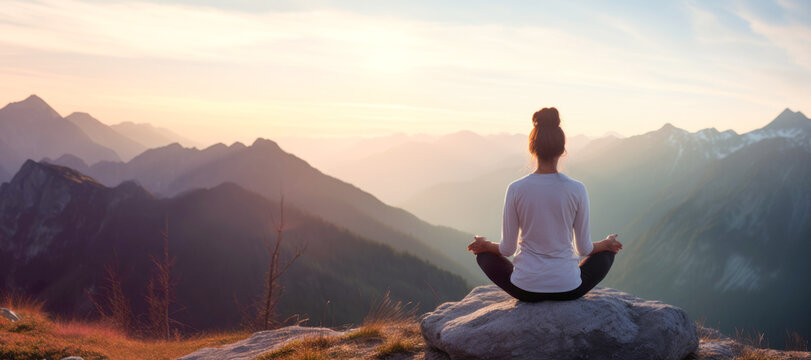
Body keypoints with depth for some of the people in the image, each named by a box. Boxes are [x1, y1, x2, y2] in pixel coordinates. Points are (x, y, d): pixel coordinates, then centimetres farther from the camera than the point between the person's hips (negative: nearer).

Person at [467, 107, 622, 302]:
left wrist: (485, 245, 20)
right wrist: (606, 243, 23)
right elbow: (584, 249, 0)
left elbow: (507, 249, -3)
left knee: (483, 254, 29)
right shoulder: (577, 190, -10)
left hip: (525, 289, -1)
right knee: (606, 253, 31)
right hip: (568, 289, 1)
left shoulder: (516, 189, -11)